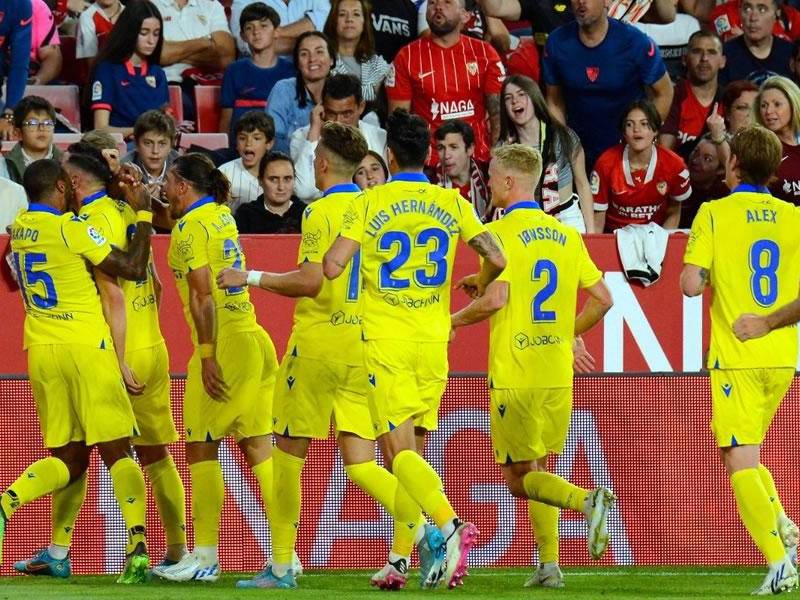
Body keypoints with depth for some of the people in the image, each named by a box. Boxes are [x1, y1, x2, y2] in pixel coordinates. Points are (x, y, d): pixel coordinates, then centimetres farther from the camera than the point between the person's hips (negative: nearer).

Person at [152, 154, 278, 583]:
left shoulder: (191, 227, -10)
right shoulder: (221, 216, 15)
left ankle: (205, 557, -4)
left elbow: (202, 294, -16)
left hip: (224, 343, -8)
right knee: (257, 447, 6)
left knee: (201, 448, -3)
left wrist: (207, 355, -18)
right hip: (253, 339, 8)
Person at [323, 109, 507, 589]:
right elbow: (495, 259, -2)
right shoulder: (452, 203, 4)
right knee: (408, 452, 12)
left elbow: (332, 266, -12)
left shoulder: (370, 204, -4)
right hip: (434, 339, 4)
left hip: (386, 340, -4)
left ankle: (450, 525, -31)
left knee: (400, 450, -8)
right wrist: (477, 289, 20)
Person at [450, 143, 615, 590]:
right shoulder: (566, 235, 10)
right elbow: (602, 299, 9)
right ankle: (550, 566, 8)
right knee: (537, 470, 17)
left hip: (514, 373, -6)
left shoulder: (500, 233, -8)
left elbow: (496, 299, -19)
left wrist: (454, 320, -2)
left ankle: (586, 500, -25)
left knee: (519, 478, 1)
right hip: (559, 373, 6)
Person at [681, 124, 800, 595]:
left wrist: (708, 276, 8)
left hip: (736, 357, -5)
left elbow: (691, 284, -14)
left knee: (740, 462, -5)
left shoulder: (716, 214, -6)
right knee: (745, 453, 23)